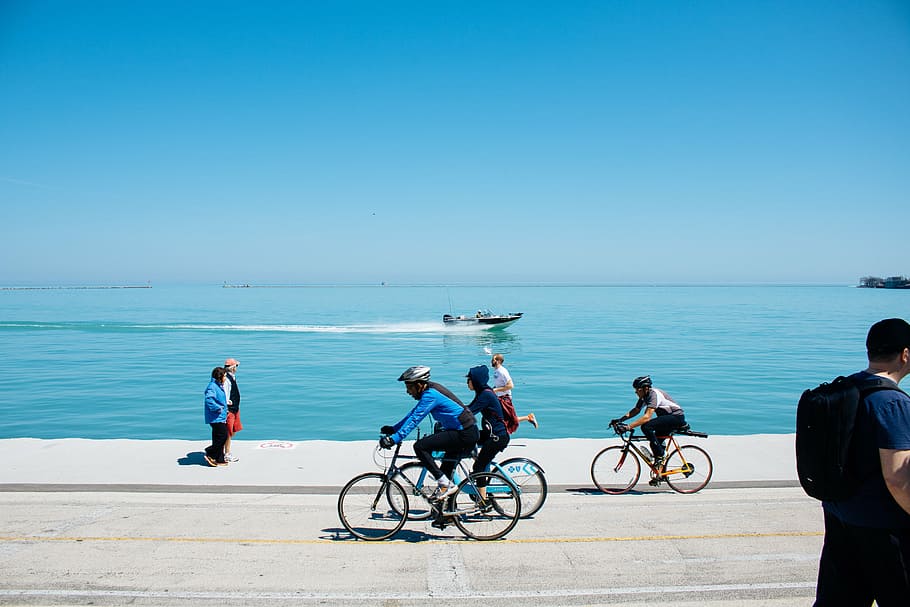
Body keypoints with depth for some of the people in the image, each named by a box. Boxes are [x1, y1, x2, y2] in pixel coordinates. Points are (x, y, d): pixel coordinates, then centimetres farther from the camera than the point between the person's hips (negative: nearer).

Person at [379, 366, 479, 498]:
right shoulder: (429, 389, 11)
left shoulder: (430, 395, -17)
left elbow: (414, 419, -23)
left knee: (420, 446, -15)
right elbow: (413, 414, 18)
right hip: (469, 432, 11)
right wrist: (393, 429, 14)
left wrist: (394, 439, -25)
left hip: (464, 434, -11)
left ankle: (445, 484, -11)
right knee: (447, 468, 24)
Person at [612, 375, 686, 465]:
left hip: (677, 417, -9)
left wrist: (628, 427, -39)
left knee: (646, 426, -25)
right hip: (667, 417, 9)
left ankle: (660, 456, -14)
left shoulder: (654, 394, -26)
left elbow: (647, 417, -34)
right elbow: (636, 410, 10)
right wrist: (620, 420, -4)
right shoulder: (644, 396, 1)